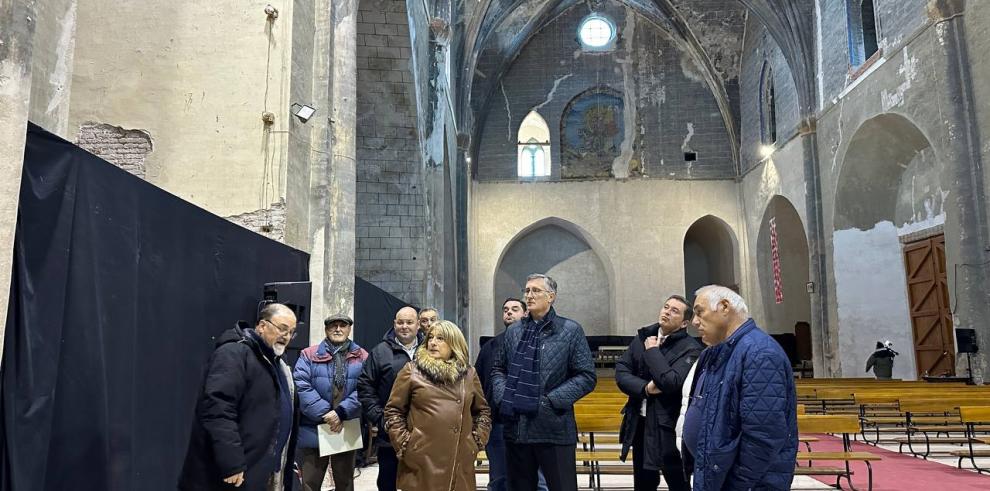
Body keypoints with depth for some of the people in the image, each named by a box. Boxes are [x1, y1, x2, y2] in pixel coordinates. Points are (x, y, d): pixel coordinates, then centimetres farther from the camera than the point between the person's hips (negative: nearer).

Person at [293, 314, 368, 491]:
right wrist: (325, 414, -17)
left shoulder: (362, 357, 4)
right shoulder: (309, 355, 3)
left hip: (348, 431, 1)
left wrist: (341, 412, -19)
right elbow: (301, 386, -10)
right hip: (313, 431, -1)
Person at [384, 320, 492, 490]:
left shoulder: (469, 374, 10)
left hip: (461, 463, 3)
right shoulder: (411, 371, 1)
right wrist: (403, 444, -5)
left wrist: (477, 441, 7)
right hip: (421, 461, -2)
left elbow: (482, 411, 18)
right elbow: (393, 410, 2)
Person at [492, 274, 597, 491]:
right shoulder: (513, 331, 12)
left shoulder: (570, 330, -3)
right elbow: (498, 369, 20)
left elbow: (586, 376, -7)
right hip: (515, 428, 5)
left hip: (554, 430, -4)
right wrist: (502, 396, 0)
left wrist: (551, 400, -14)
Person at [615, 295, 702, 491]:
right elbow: (620, 371, 1)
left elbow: (670, 382, -26)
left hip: (669, 427, -5)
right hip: (639, 423, 6)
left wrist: (653, 350, -15)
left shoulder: (690, 348, -13)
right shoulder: (643, 337, 5)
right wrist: (645, 388, -16)